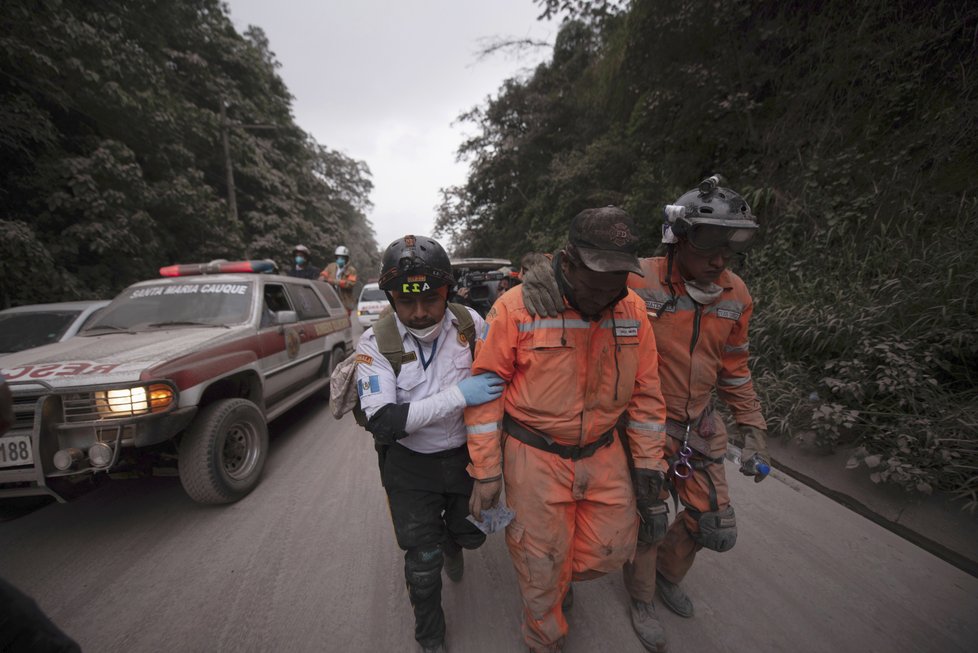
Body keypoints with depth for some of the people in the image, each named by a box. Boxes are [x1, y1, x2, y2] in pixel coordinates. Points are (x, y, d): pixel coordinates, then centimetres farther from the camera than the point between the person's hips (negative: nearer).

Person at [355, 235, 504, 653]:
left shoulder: (470, 323, -14)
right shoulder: (376, 342, -20)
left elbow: (495, 378, 3)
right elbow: (381, 422, -27)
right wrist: (458, 395, -34)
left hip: (466, 456, 3)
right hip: (411, 466, -2)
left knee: (471, 534, 20)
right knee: (423, 560, 9)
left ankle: (451, 544, 60)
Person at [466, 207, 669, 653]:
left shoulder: (633, 310, -5)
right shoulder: (516, 308, -18)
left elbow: (645, 390, 5)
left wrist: (648, 461, 8)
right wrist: (485, 472, -9)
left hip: (602, 453, 4)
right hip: (534, 456, -3)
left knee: (613, 548, 17)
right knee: (541, 564, 12)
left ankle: (562, 573, 51)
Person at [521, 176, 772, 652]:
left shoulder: (735, 295, -2)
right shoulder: (638, 282, -20)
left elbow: (733, 367, 9)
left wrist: (753, 431, 10)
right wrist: (539, 270, -42)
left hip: (700, 427, 5)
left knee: (716, 528, 15)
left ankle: (667, 573, 49)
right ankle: (642, 599, 46)